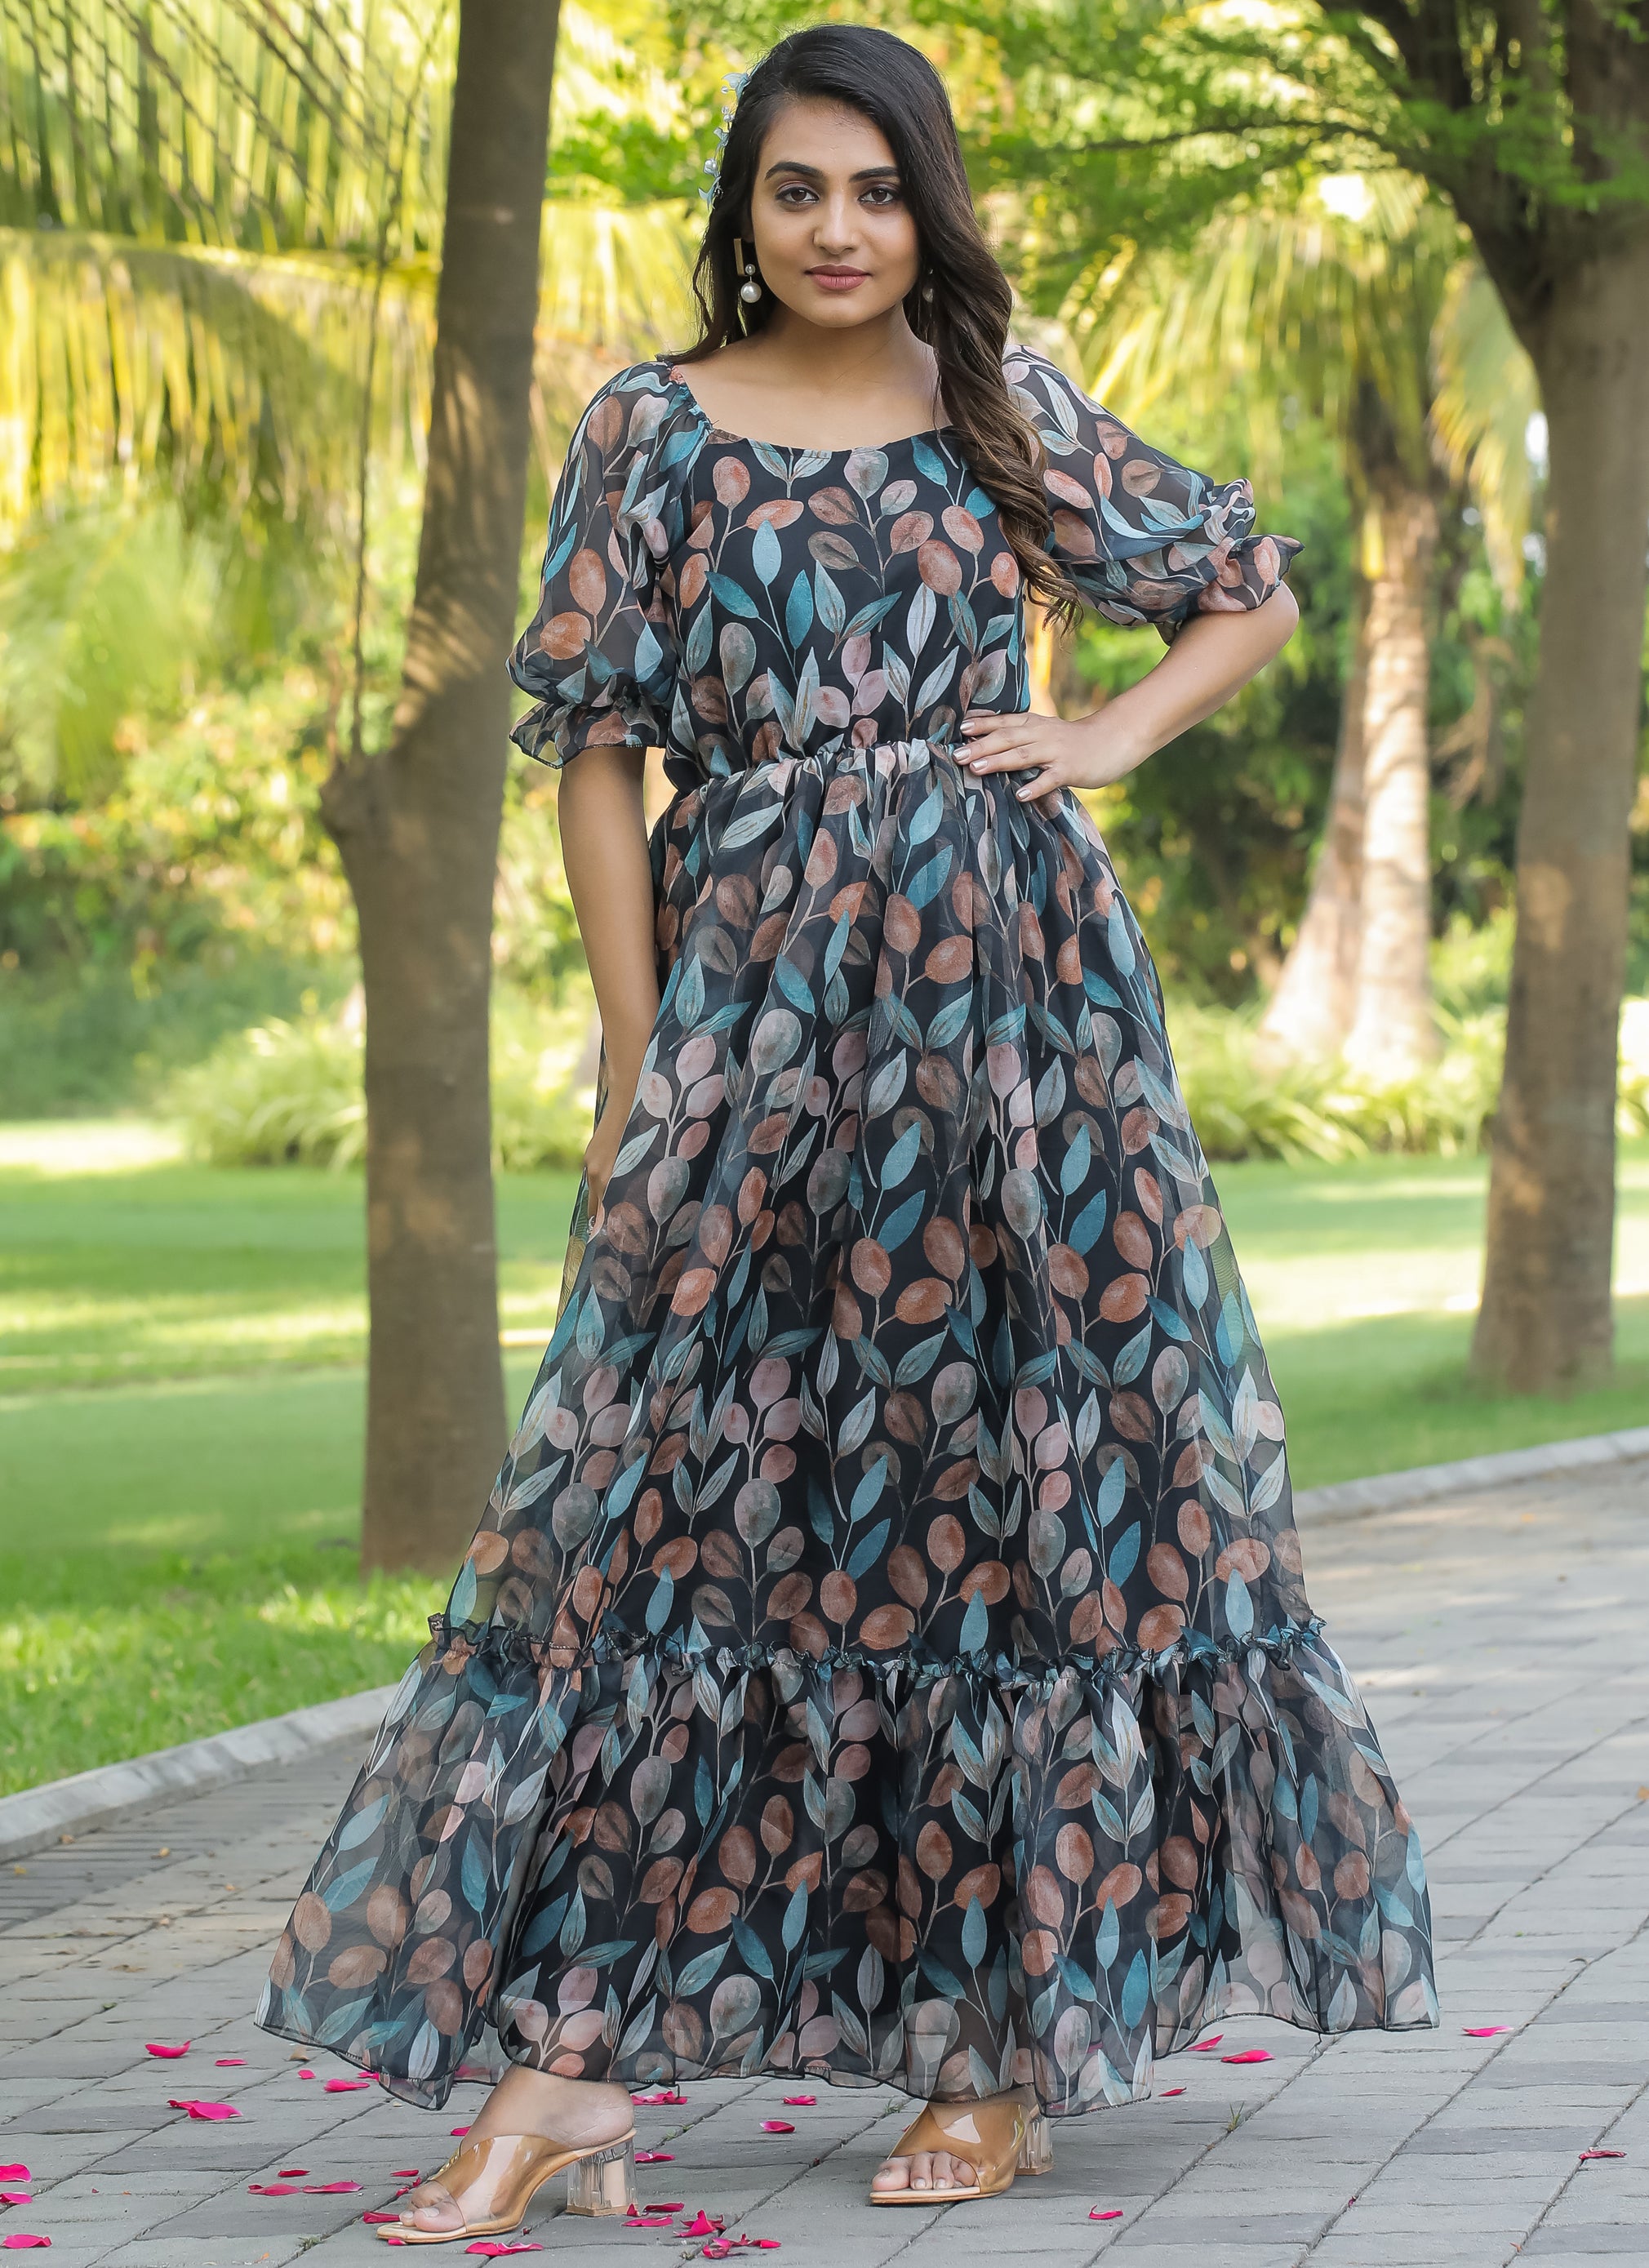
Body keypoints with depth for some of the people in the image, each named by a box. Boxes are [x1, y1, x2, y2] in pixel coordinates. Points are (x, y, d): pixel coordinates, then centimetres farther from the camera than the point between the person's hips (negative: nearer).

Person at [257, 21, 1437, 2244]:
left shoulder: (1009, 408, 7)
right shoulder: (653, 432, 4)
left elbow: (1253, 592, 19)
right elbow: (599, 752, 2)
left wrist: (1113, 734, 1)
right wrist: (635, 1062, -4)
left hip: (1009, 982, 1)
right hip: (754, 995, -1)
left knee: (1025, 1475, 2)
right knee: (677, 1486, -5)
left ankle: (1010, 2040, 11)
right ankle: (567, 2050, -6)